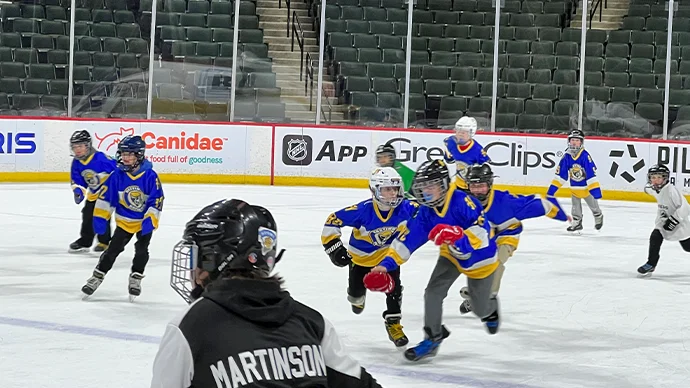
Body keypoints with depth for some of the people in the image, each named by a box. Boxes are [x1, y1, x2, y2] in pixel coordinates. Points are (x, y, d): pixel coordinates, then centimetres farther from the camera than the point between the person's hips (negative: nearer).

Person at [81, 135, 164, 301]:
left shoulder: (150, 176, -20)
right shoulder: (118, 175, -13)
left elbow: (156, 201, -17)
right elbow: (106, 196, -7)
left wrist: (150, 220, -24)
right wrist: (100, 217, -10)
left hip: (145, 221, -1)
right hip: (124, 221, 1)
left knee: (141, 249, -6)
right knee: (113, 249, 1)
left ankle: (135, 279, 12)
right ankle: (97, 277, 11)